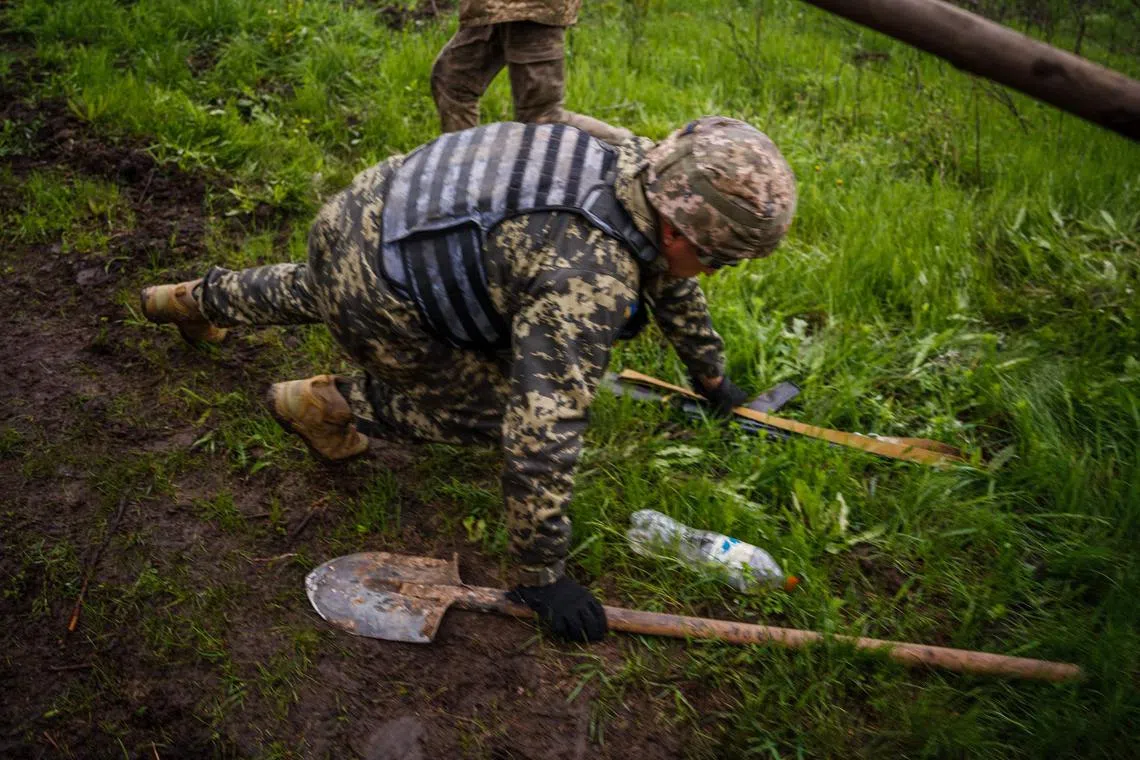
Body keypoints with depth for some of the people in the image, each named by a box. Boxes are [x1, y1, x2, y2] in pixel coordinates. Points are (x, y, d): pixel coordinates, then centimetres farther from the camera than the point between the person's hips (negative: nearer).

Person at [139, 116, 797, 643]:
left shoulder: (642, 170, -5)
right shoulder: (589, 282, -33)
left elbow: (667, 275, 13)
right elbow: (541, 434, -32)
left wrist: (711, 373, 27)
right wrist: (542, 575, -19)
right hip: (375, 292, -9)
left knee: (314, 295, 39)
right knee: (509, 409, -2)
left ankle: (203, 298, 63)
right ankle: (329, 404, 10)